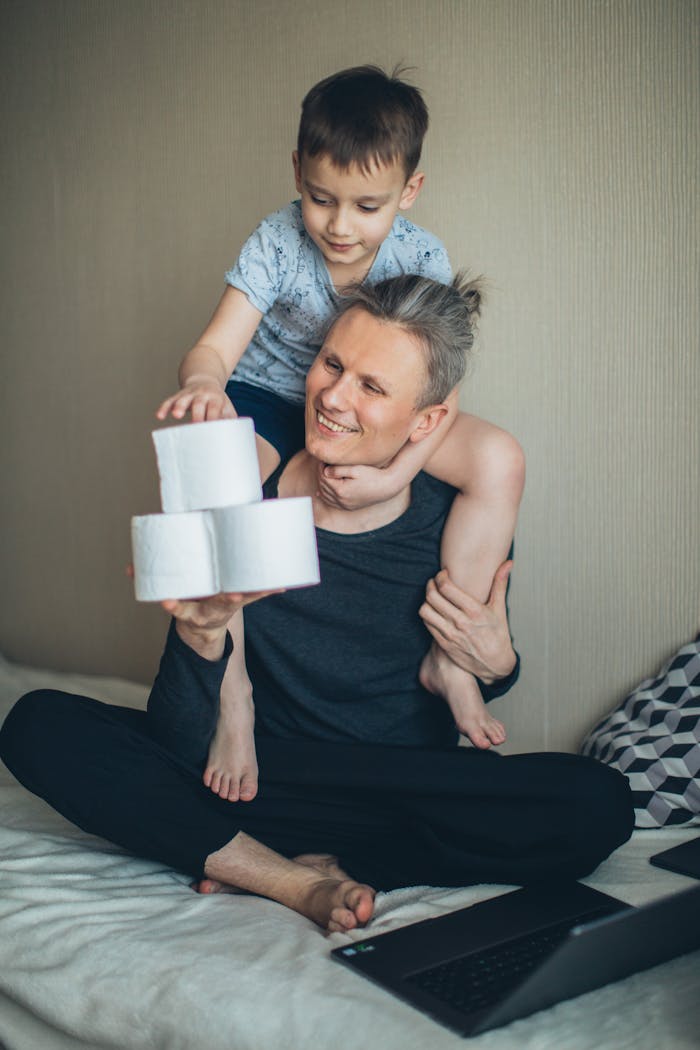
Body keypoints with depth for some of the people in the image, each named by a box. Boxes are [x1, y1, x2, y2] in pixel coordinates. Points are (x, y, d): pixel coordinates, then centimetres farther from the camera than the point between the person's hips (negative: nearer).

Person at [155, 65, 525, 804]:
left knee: (498, 459, -21)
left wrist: (395, 474, -36)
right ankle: (231, 696, -22)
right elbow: (217, 345, -26)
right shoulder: (276, 244, -18)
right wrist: (203, 381, -52)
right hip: (269, 399, -1)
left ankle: (449, 659, -10)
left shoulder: (421, 260, -15)